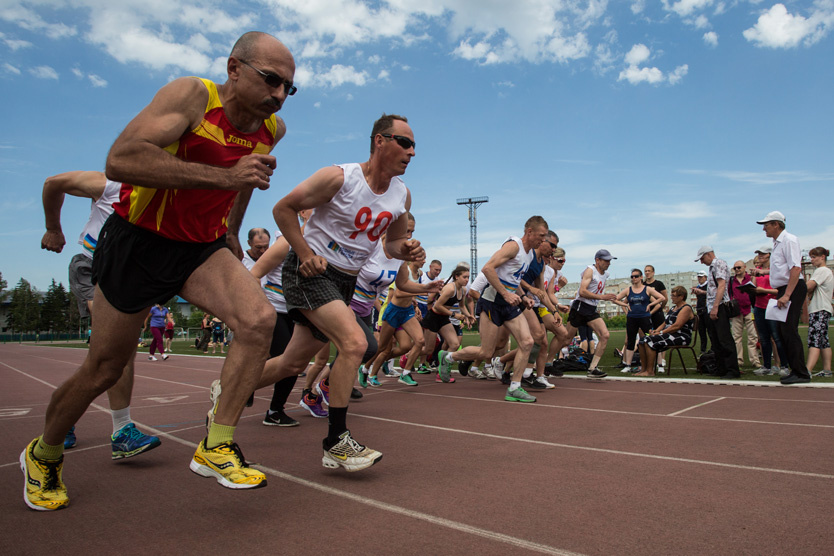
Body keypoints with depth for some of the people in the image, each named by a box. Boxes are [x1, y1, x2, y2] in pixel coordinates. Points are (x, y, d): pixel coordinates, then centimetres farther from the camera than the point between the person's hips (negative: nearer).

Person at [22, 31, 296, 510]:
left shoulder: (273, 129, -1)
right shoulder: (192, 96, -21)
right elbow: (120, 161, -35)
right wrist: (225, 175, -40)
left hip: (202, 247, 5)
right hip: (138, 240, -4)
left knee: (260, 319, -22)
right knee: (103, 370, 7)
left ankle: (216, 447, -8)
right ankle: (43, 456, 37)